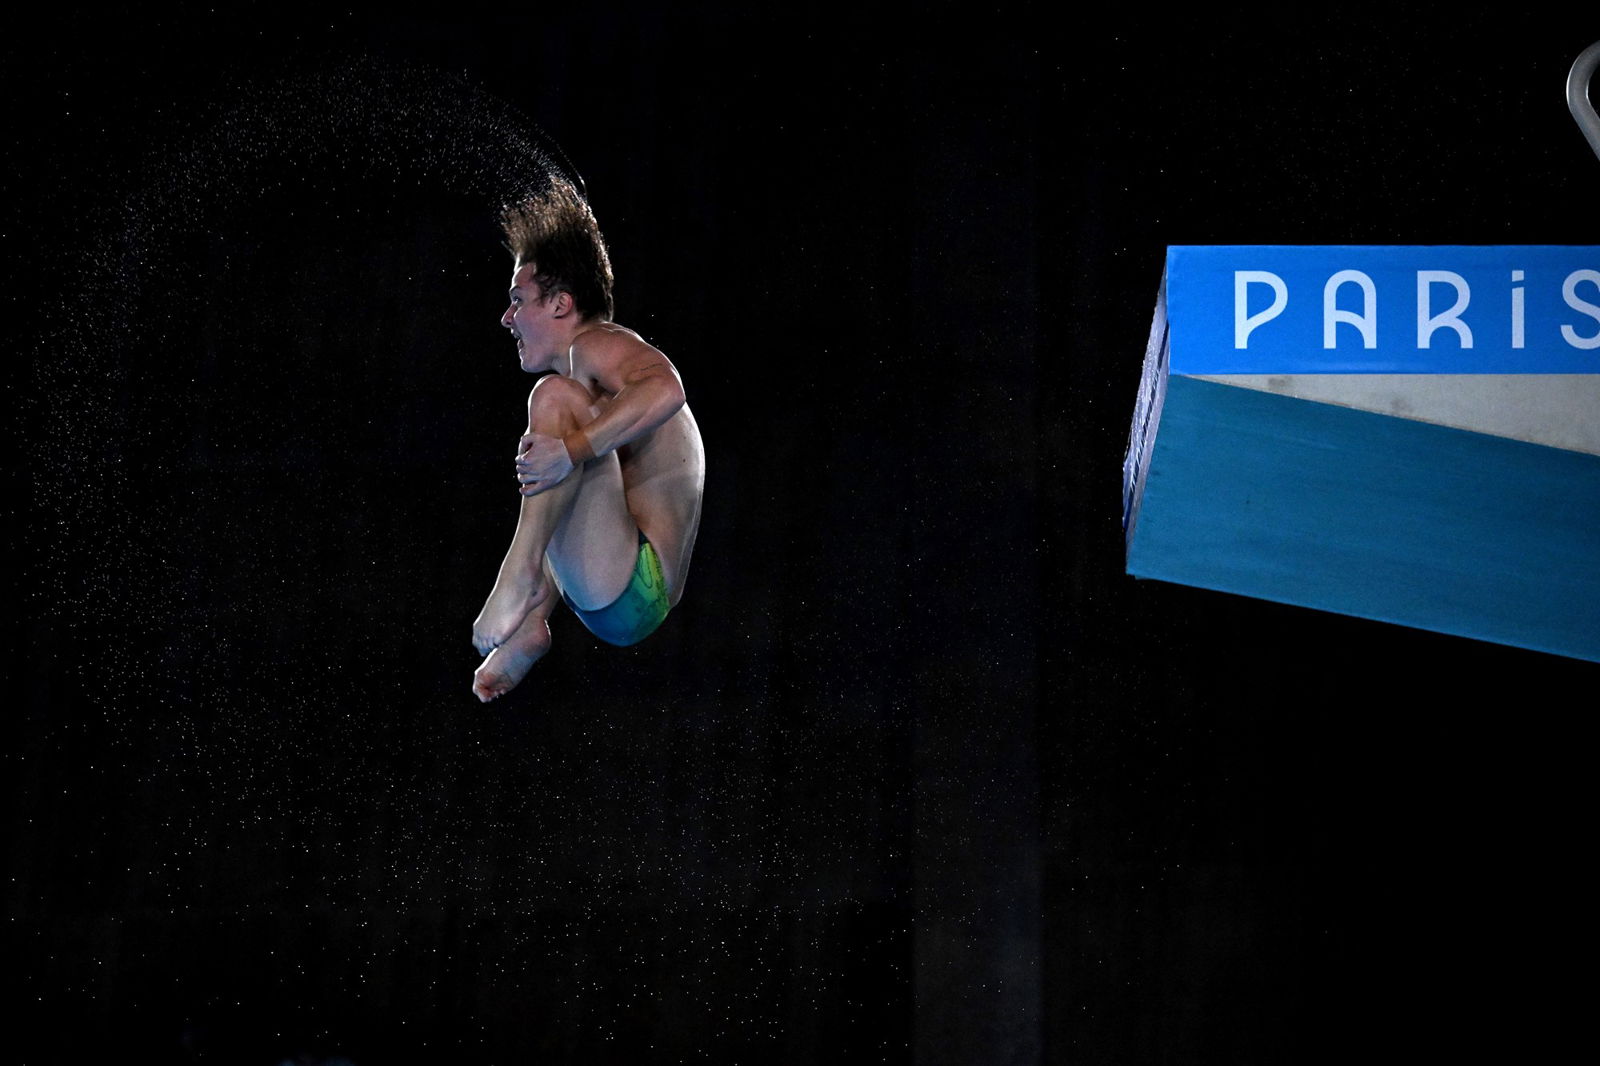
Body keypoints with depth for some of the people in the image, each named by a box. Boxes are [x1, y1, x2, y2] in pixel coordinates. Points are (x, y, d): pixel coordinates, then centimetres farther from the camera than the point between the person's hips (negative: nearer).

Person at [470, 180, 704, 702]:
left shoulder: (597, 345, -9)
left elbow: (664, 390, -32)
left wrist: (574, 448, -38)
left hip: (628, 595, -11)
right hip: (643, 607, 11)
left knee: (554, 396, -20)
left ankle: (521, 571, -32)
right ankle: (528, 626, 15)